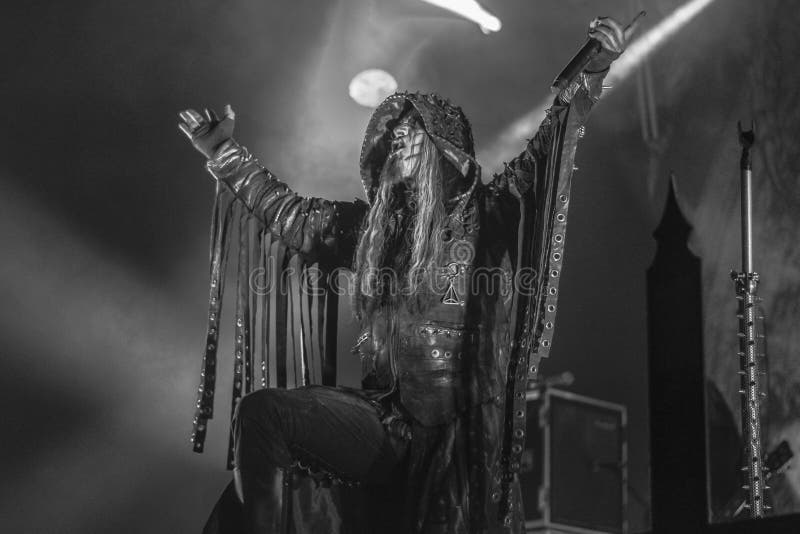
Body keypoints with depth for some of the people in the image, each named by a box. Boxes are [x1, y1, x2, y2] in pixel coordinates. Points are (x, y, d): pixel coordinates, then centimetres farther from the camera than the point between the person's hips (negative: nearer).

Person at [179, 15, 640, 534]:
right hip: (387, 414, 4)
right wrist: (225, 155, 32)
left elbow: (547, 150, -11)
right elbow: (292, 215, 27)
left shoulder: (489, 214, 1)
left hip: (467, 429, -4)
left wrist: (591, 76, -25)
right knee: (260, 412, -14)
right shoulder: (371, 225, 15)